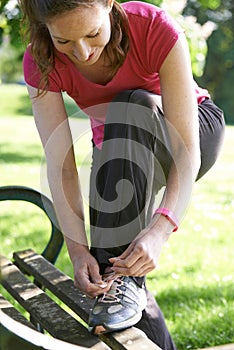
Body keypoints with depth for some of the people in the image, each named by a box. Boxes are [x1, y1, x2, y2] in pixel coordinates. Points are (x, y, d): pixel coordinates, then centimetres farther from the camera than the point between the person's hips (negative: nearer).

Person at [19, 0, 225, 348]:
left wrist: (159, 230, -51)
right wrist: (78, 249, -40)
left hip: (196, 132, -3)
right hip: (120, 158, 3)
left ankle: (123, 276, -34)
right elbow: (60, 165, -28)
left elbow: (186, 151, -37)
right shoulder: (41, 63, -23)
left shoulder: (156, 30, -33)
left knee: (133, 106, -36)